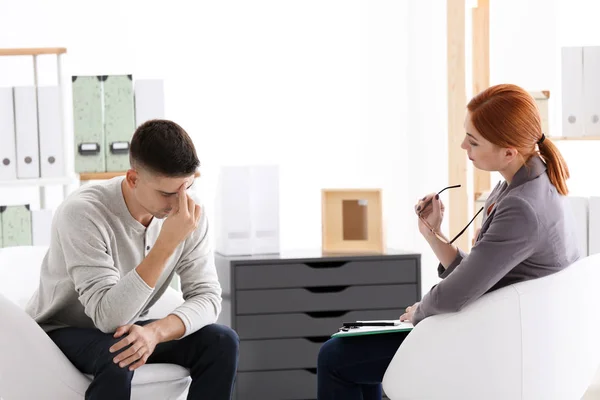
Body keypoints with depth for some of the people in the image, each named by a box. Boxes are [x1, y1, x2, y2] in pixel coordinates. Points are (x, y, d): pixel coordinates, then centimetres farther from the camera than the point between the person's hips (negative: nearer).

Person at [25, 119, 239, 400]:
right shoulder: (82, 213, -30)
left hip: (126, 331, 5)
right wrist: (167, 243, -42)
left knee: (222, 342, -16)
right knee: (117, 356, -36)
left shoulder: (189, 216, -13)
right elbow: (108, 316, -35)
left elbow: (207, 296, -13)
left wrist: (155, 331, -33)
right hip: (60, 334, -5)